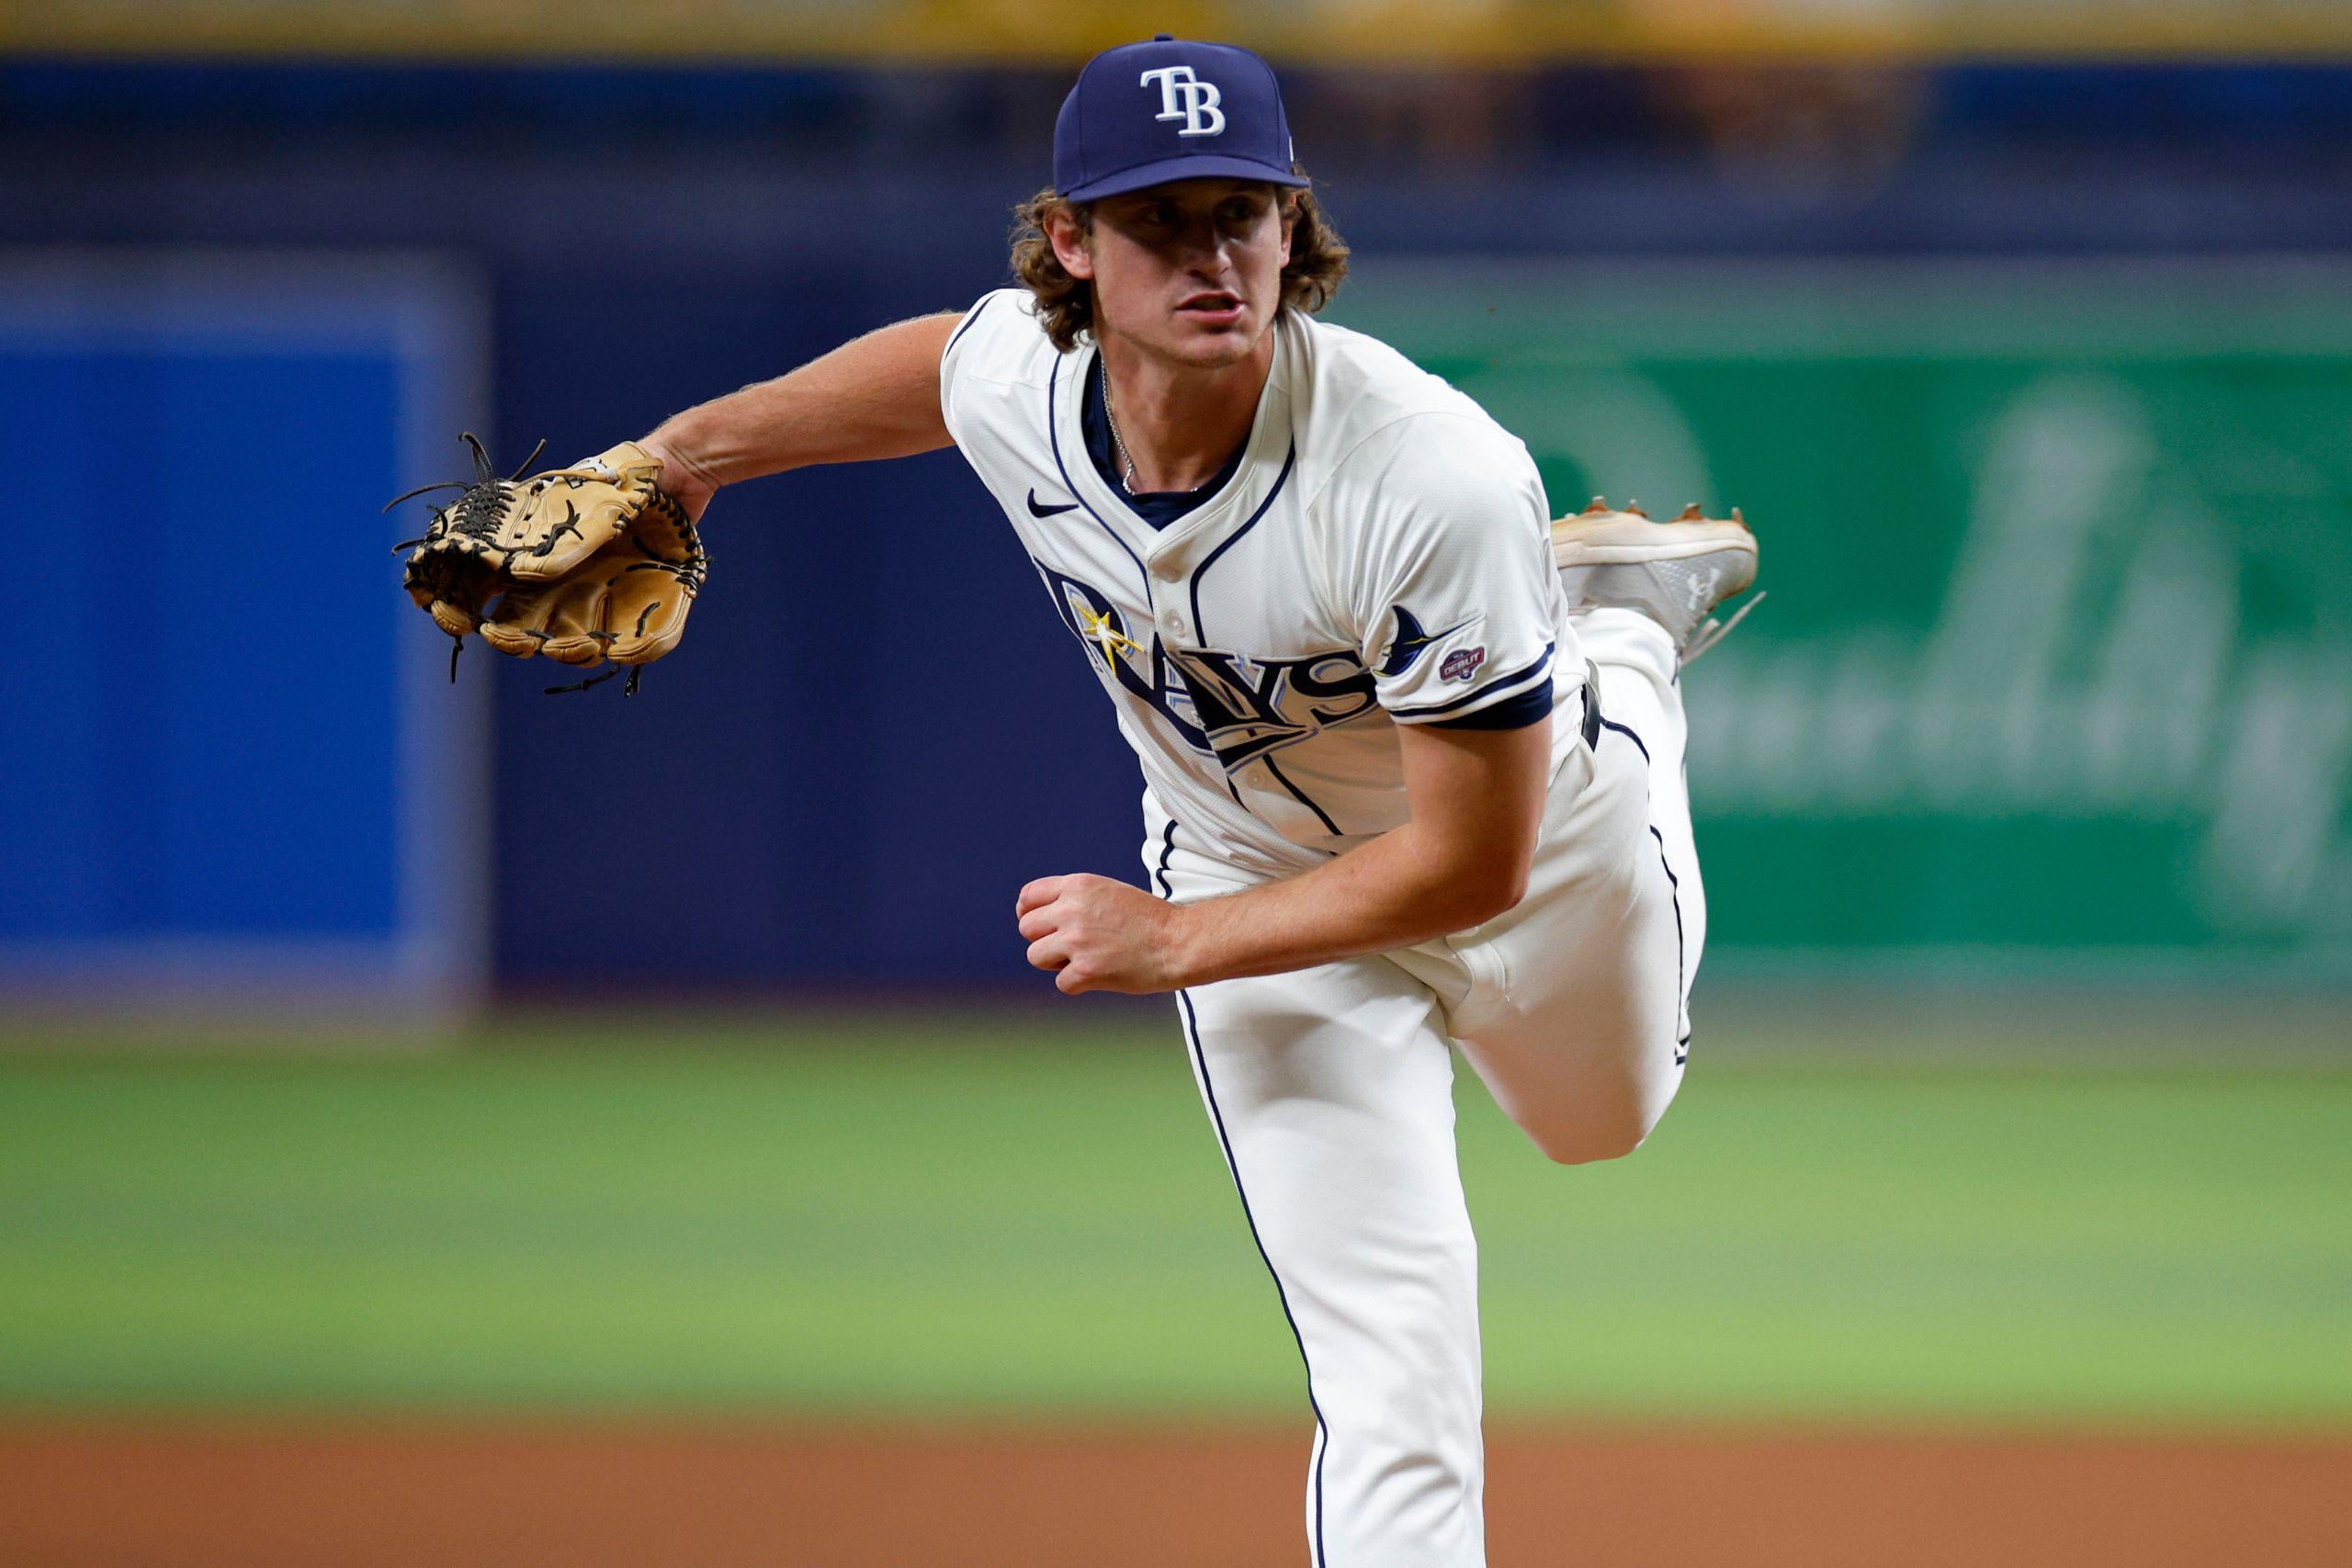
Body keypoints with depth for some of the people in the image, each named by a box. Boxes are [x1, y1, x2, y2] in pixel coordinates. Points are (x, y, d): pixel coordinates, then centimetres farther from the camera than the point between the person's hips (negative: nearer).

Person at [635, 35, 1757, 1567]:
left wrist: (1172, 944, -29)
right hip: (1247, 858, 2)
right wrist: (686, 448, 13)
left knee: (1606, 1111, 35)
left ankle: (1619, 621, 55)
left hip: (1545, 833, -1)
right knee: (1391, 1401, -10)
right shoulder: (1011, 383, -27)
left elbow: (1477, 862, -33)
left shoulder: (1441, 478, -41)